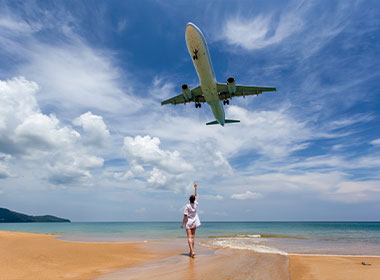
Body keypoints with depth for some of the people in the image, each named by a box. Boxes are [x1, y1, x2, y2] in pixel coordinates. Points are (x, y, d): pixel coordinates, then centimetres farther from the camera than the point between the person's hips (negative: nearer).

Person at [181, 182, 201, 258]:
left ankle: (192, 251, -20)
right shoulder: (195, 204, -2)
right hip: (194, 223, 4)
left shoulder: (187, 206, -13)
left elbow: (185, 215, -15)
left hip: (188, 222, -4)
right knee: (192, 237, 12)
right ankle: (191, 252, 18)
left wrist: (182, 223, -7)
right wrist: (195, 187, 17)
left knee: (189, 237, -6)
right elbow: (196, 195, 10)